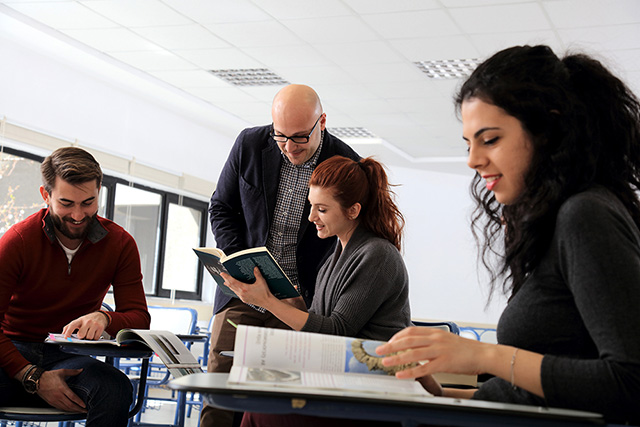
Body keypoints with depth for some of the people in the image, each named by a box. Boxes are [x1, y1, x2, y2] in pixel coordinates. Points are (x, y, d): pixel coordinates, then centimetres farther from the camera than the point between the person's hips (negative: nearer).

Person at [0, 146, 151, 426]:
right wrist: (33, 377, -23)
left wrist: (104, 318, -28)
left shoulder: (120, 243, 0)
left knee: (116, 389, -32)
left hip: (69, 359, 3)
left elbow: (139, 318, -3)